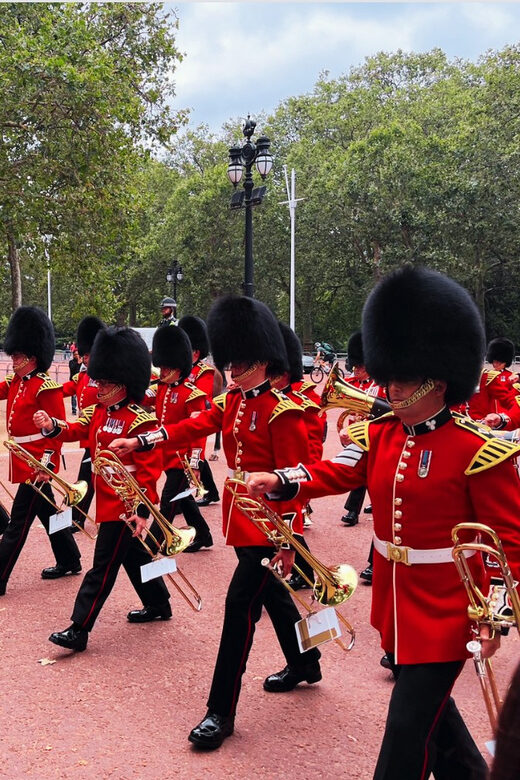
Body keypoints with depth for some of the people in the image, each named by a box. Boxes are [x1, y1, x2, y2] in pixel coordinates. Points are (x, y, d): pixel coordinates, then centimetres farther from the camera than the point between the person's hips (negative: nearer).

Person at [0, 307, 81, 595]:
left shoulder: (46, 387, -16)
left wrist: (47, 463, -22)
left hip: (37, 463, -9)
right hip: (24, 460, 9)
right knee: (47, 511, 19)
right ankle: (69, 561, 33)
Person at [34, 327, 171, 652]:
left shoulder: (140, 421, -20)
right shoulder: (99, 411, 8)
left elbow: (150, 469, -22)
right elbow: (76, 430, 7)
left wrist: (143, 510, -26)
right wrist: (52, 426, -15)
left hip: (125, 506, -9)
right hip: (107, 500, 9)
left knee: (104, 565, -4)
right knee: (134, 555, 22)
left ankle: (79, 630, 1)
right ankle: (159, 605, 39)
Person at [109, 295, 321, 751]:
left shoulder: (282, 411, -16)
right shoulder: (231, 402, 8)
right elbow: (191, 428, 3)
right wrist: (136, 443, -9)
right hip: (240, 517, 8)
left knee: (241, 603, -9)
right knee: (273, 594, 21)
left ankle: (221, 712, -3)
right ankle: (305, 665, 43)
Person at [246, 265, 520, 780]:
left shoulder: (477, 452, -16)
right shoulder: (379, 436, 3)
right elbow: (334, 471, -8)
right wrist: (278, 481, -25)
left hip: (444, 615, -6)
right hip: (395, 604, 7)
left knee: (407, 728, -3)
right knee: (429, 705, 23)